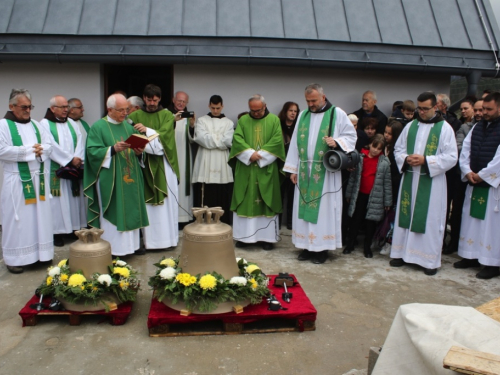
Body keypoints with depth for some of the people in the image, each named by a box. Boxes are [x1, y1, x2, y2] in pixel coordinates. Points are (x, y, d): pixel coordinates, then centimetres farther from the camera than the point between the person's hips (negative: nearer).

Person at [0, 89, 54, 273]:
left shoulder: (35, 125, 14)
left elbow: (48, 146, 10)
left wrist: (39, 150, -11)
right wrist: (29, 150, -14)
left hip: (39, 178, 5)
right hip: (17, 180, -5)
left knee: (40, 216, 9)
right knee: (18, 219, -1)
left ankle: (41, 252, 19)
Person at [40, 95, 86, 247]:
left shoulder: (71, 123, 14)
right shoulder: (45, 124, -2)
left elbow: (80, 141, 3)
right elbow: (51, 146, -12)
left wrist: (78, 158, -13)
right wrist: (70, 159, -14)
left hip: (74, 169, 5)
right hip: (55, 170, -5)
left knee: (74, 199, 7)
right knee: (58, 200, -3)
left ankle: (76, 227, 14)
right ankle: (57, 232, 2)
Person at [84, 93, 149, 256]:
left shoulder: (129, 126, 14)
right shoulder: (98, 127, -3)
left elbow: (137, 148, 17)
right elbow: (93, 151, -11)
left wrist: (139, 152, -6)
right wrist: (113, 149, -23)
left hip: (130, 178, 6)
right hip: (110, 180, -6)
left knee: (131, 211, 9)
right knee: (112, 213, -2)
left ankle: (132, 244, 19)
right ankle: (112, 248, 6)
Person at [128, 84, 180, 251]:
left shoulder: (167, 115, 6)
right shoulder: (135, 116, 10)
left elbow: (164, 135, -8)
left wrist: (147, 130, -20)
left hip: (163, 165, -1)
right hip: (143, 164, 1)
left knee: (166, 201, 0)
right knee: (145, 202, -2)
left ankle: (167, 237, 8)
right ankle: (147, 239, 4)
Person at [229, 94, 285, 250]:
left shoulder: (274, 120, 5)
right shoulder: (243, 120, 8)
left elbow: (277, 140, -7)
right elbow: (237, 139, -4)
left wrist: (260, 155, -16)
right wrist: (250, 153, -18)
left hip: (267, 169, -1)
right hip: (245, 169, 1)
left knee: (267, 202, 2)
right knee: (245, 201, 3)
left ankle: (266, 237, 10)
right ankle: (244, 236, 12)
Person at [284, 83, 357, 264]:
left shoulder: (338, 114, -1)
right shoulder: (303, 115, 12)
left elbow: (351, 136, 2)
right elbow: (295, 142, 11)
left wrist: (337, 141, -19)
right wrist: (293, 169, 7)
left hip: (326, 172, -4)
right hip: (305, 171, 4)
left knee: (324, 208, -1)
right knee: (305, 207, 6)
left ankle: (322, 248, 8)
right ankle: (307, 245, 16)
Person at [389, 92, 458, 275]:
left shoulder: (445, 128, -3)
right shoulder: (410, 126, 9)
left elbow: (451, 157, -7)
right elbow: (398, 149, 12)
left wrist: (426, 160, -17)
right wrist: (406, 159, -9)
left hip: (432, 182, -4)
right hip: (409, 179, 4)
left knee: (430, 219, 1)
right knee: (406, 215, 8)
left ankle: (430, 260, 11)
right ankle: (403, 253, 19)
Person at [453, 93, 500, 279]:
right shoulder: (477, 127, 12)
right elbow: (465, 149, 10)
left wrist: (481, 175, -14)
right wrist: (467, 171, -3)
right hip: (474, 183, 7)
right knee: (471, 220, 12)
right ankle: (471, 256, 24)